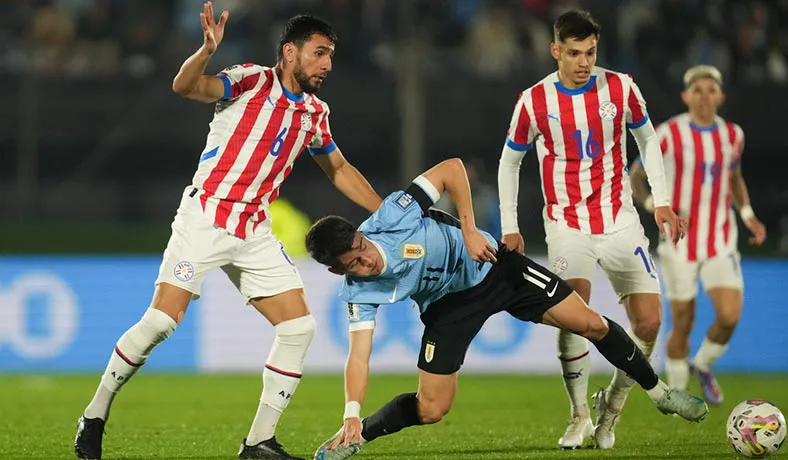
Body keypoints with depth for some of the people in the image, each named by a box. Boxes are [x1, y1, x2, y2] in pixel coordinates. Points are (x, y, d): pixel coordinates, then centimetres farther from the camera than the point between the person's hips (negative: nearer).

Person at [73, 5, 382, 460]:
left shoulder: (315, 113, 11)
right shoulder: (253, 81, -8)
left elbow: (341, 171, 26)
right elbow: (186, 86, -24)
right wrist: (207, 50, -44)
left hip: (255, 231, 6)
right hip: (206, 217, -6)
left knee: (299, 327, -5)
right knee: (162, 319, -14)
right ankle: (96, 415, 4)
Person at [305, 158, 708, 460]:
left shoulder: (391, 216, -31)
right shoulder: (358, 292, -23)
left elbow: (451, 169, -23)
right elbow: (358, 356, -25)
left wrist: (469, 230, -27)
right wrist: (352, 415, -37)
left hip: (490, 266, 0)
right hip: (448, 306, 1)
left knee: (591, 325, -4)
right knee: (430, 410, -10)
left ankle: (658, 391, 18)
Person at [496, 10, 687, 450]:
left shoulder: (620, 88, -2)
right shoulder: (534, 101, -5)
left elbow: (648, 139, 13)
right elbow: (510, 162, 8)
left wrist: (662, 201, 6)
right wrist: (510, 227, 5)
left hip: (620, 222, 2)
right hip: (567, 226, -2)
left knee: (649, 321, -6)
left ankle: (612, 406, 16)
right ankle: (580, 416, -8)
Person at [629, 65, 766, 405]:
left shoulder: (732, 135, 4)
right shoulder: (669, 134, -9)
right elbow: (636, 177, -2)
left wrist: (748, 215, 6)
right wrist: (656, 207, -19)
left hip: (721, 241, 3)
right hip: (680, 241, -3)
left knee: (729, 316, -13)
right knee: (682, 322, 1)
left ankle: (703, 365, 17)